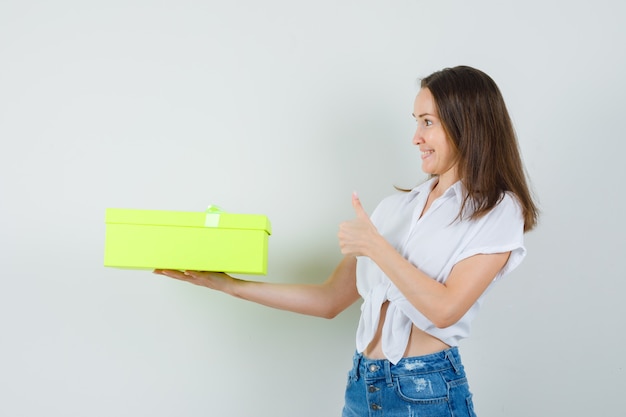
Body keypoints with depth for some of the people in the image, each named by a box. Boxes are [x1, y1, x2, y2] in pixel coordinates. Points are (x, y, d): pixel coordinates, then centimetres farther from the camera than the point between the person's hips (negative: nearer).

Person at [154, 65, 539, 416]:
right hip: (362, 385, 5)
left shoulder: (499, 212, -4)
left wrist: (374, 246, -13)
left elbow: (445, 308, -16)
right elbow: (330, 300, 8)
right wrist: (227, 284, 5)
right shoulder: (398, 206, 11)